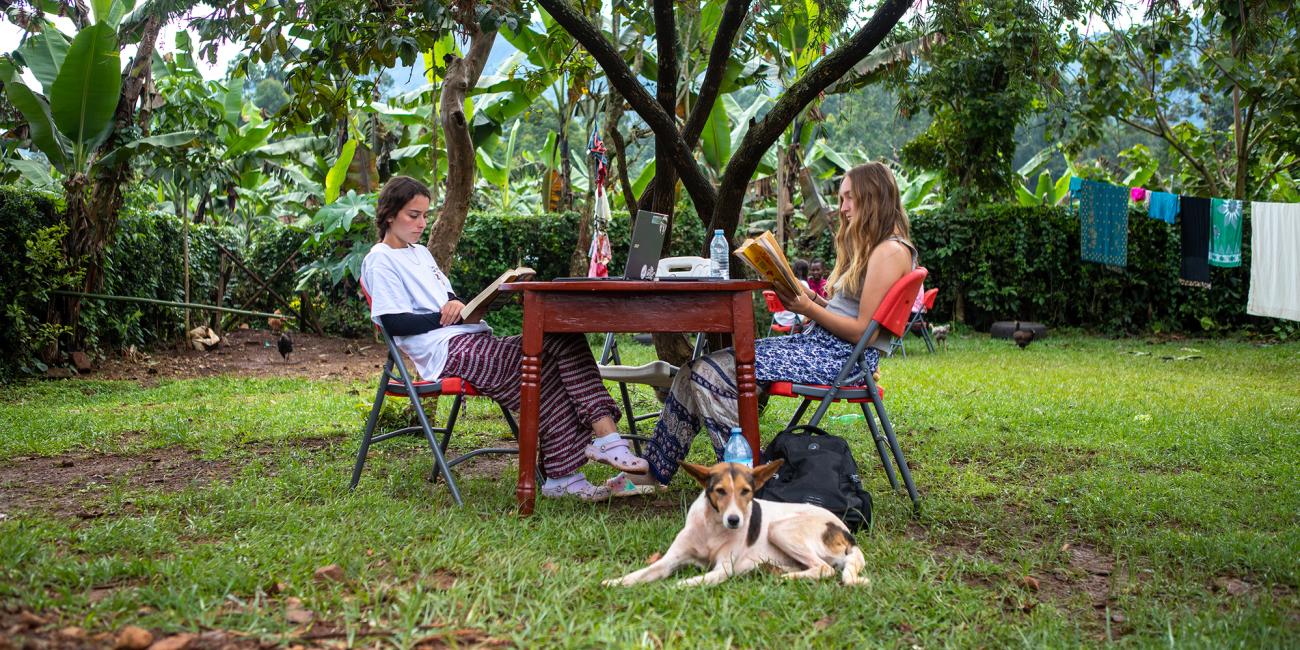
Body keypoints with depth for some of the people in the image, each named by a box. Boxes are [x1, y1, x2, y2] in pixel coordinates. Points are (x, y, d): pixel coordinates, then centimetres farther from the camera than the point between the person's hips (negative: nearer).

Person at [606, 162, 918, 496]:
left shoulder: (891, 251, -10)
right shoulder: (867, 246, 22)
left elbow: (863, 331, -15)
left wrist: (808, 309, -10)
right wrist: (810, 297, 5)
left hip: (844, 357, -10)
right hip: (816, 341, 10)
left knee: (710, 374, -20)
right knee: (697, 370, -2)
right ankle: (653, 470, 1)